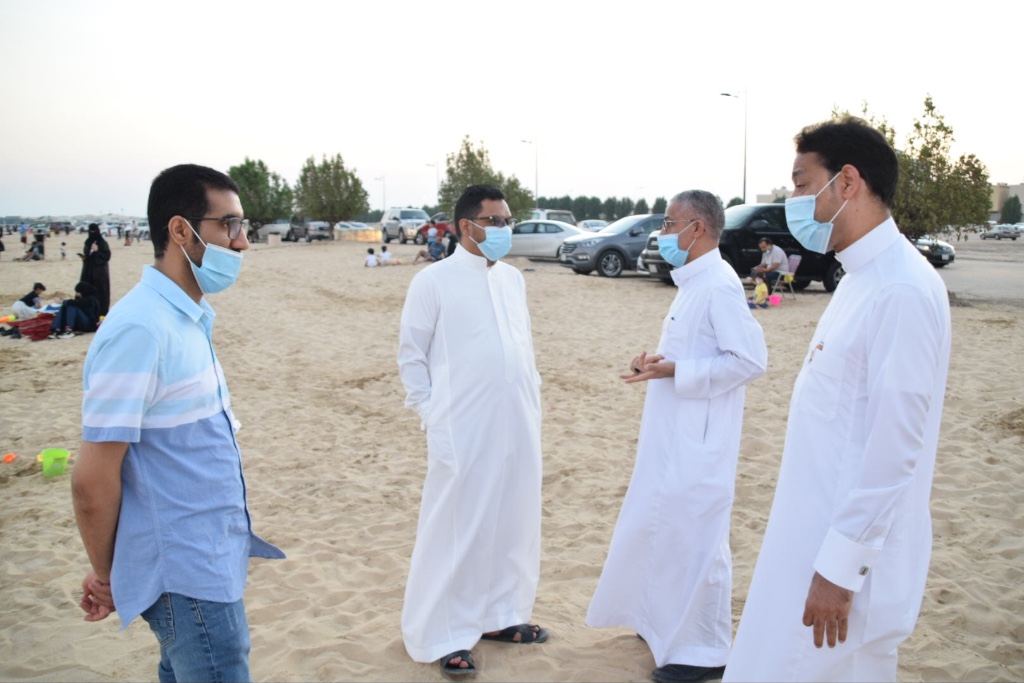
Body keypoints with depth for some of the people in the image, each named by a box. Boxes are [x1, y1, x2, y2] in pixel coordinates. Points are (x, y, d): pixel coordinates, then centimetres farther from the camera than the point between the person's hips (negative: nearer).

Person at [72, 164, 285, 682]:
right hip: (189, 580, -8)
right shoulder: (141, 329, -21)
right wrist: (107, 577, -4)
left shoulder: (189, 319, 8)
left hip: (210, 563, 8)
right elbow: (93, 480, -19)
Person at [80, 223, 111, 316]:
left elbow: (107, 256, -15)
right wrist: (84, 257, -1)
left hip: (100, 272, -6)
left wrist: (97, 251, -23)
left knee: (100, 292, -5)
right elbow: (87, 254, 20)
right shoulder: (88, 242, 10)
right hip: (88, 270, 6)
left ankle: (101, 312, 0)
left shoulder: (103, 243, -9)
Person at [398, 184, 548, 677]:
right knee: (456, 529, 3)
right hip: (463, 430, -6)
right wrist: (431, 414, -8)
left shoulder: (513, 279, 10)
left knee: (512, 523, 14)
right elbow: (411, 355, -4)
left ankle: (499, 615, 31)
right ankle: (441, 636, 17)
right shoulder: (434, 281, -7)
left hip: (518, 426, 6)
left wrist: (534, 399, 11)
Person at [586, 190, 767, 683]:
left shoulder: (718, 285, -18)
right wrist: (657, 363, 4)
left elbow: (750, 359, -22)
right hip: (672, 437, 10)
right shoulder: (693, 282, 12)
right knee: (662, 529, 19)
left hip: (697, 441, -10)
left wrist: (673, 371, -22)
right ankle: (666, 623, 37)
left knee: (693, 540, 1)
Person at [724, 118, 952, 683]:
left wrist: (841, 567, -19)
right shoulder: (861, 278, 9)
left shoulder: (903, 288, -20)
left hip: (847, 553, -9)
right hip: (813, 536, 9)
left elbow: (894, 446, -22)